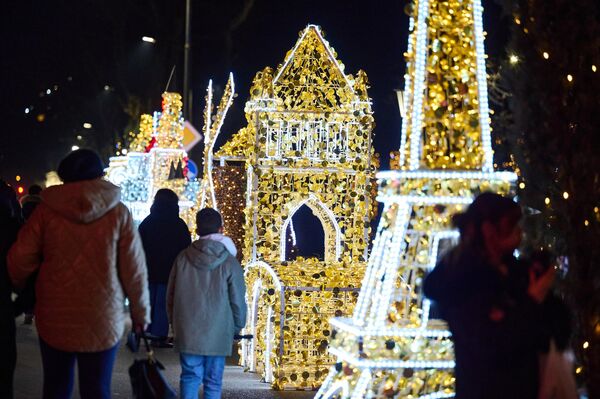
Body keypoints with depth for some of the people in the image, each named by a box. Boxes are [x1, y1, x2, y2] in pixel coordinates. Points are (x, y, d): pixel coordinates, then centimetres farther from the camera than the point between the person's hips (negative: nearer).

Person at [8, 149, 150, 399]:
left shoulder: (47, 210, -4)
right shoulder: (118, 213, -4)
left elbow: (20, 260, -3)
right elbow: (134, 269, -3)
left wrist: (20, 291, 18)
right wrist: (140, 312, 9)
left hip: (54, 320, 1)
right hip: (103, 321, -1)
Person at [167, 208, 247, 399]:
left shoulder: (183, 258, -3)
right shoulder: (229, 263, -10)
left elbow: (170, 295, 5)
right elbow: (238, 301, -4)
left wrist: (174, 322, 19)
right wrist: (238, 326, 12)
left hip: (188, 333, 2)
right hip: (217, 334, -2)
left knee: (190, 377, 10)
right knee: (213, 381, 7)